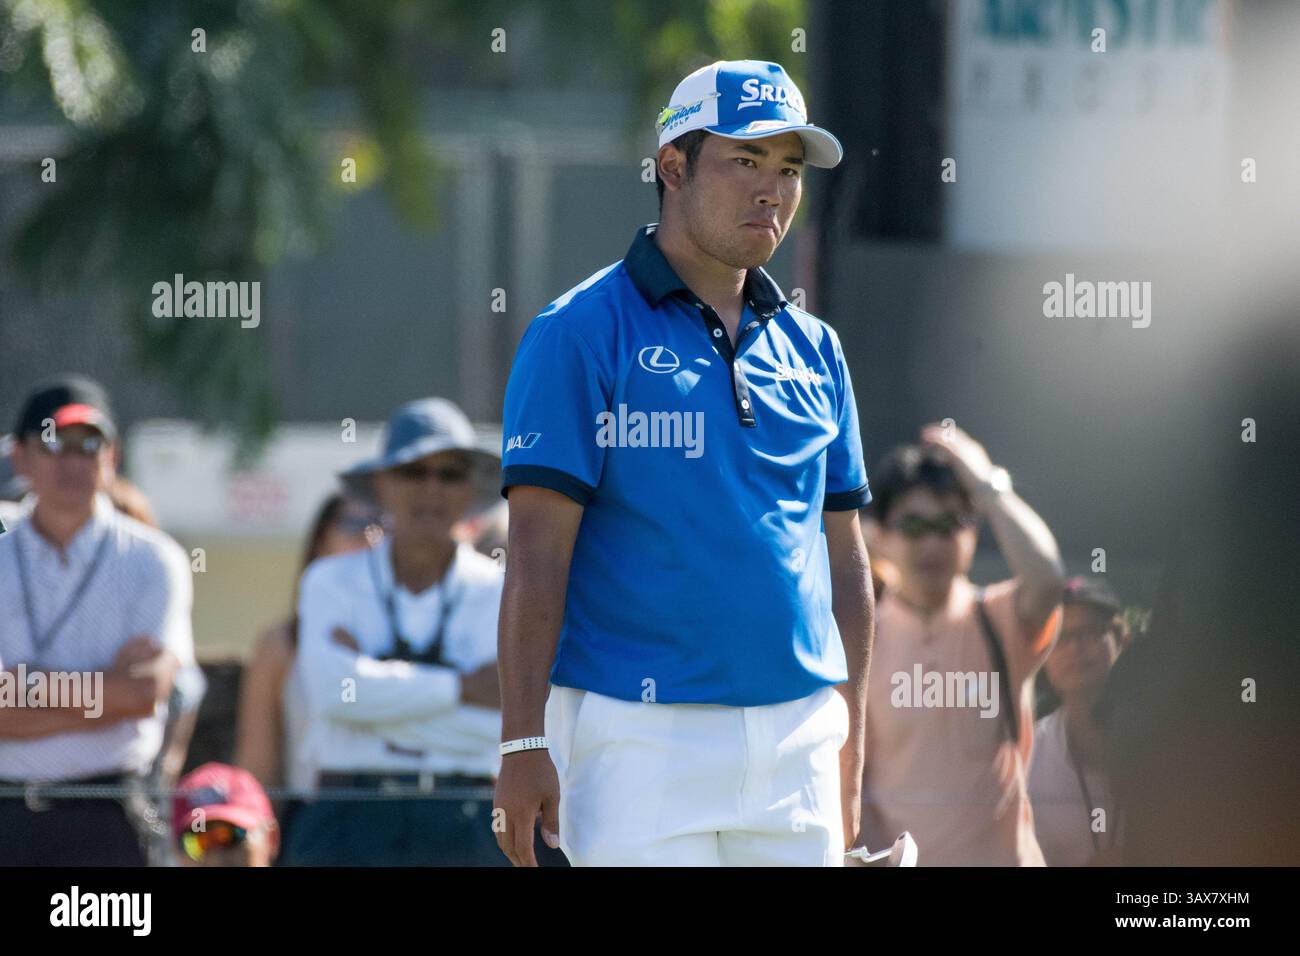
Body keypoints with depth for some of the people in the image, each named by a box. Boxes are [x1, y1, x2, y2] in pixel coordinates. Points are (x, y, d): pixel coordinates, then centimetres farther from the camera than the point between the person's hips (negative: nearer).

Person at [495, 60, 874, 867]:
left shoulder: (813, 348, 14)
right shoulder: (582, 334, -3)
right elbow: (537, 551, -8)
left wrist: (849, 753, 12)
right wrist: (523, 744, -15)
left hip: (798, 741, 5)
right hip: (639, 736, -5)